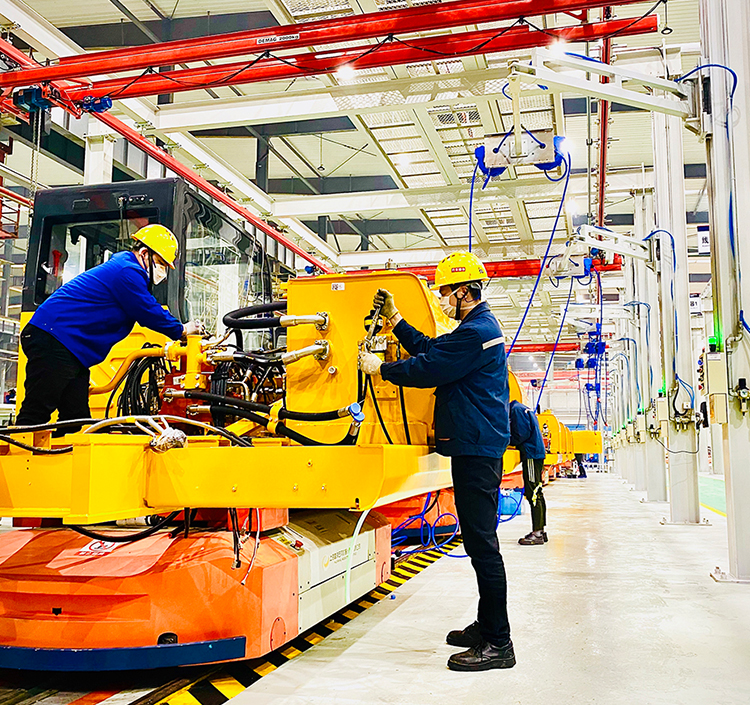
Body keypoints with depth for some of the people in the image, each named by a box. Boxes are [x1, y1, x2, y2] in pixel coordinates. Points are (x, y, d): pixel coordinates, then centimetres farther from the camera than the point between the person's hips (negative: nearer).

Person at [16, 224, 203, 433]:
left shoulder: (121, 267, 22)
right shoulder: (127, 271, -12)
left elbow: (149, 311, 28)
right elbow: (149, 313, -10)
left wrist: (179, 328, 20)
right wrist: (181, 331, 3)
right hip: (53, 342, -11)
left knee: (76, 418, 9)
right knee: (35, 415, -12)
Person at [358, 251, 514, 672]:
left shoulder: (477, 331, -16)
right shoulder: (480, 326, 19)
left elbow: (429, 369, -17)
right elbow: (430, 351, 21)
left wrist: (380, 368, -4)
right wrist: (395, 318, 21)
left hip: (477, 448, -11)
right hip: (478, 446, 11)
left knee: (482, 542, -8)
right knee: (480, 539, 16)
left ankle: (498, 644, -2)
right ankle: (488, 627, 27)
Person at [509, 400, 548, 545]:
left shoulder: (516, 410, -9)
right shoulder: (524, 409, 21)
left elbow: (522, 434, -17)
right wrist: (508, 439, 15)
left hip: (531, 455, -10)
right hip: (537, 453, 10)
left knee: (533, 494, -10)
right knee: (536, 493, 12)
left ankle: (537, 533, -10)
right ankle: (540, 531, 16)